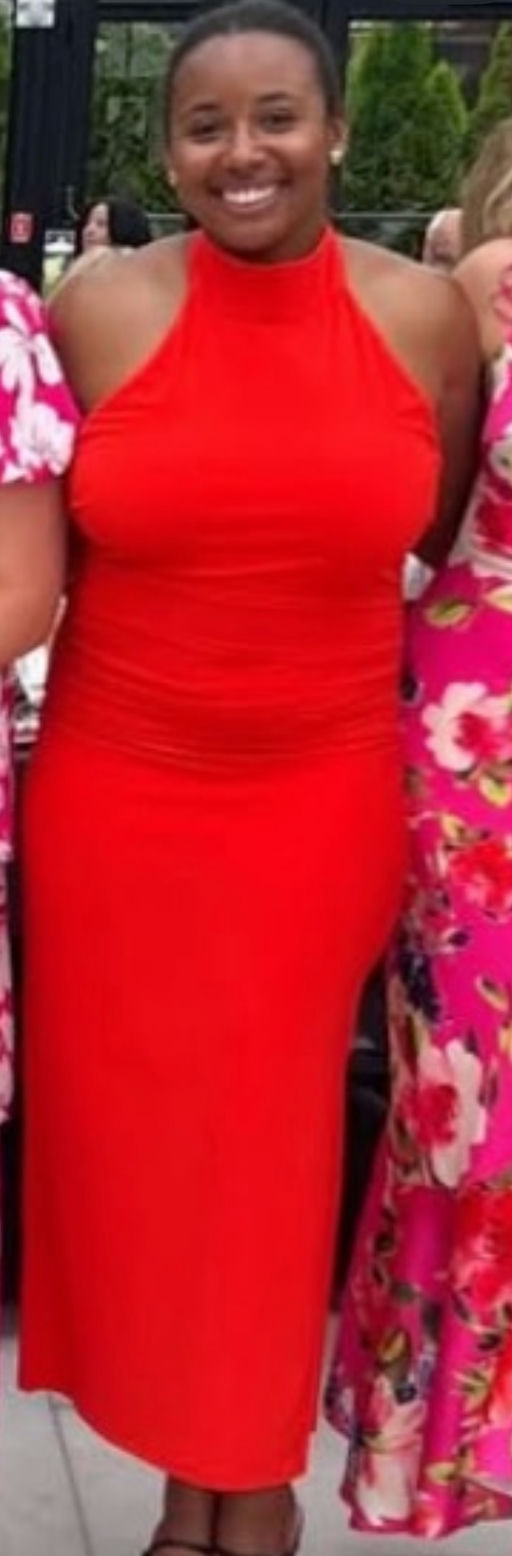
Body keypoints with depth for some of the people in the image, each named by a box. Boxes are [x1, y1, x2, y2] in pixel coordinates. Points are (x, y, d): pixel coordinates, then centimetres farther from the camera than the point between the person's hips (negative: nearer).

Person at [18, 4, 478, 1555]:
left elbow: (451, 549, 10)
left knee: (276, 1132, 11)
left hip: (319, 802, 0)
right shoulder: (97, 309, -6)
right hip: (112, 792, 0)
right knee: (130, 1123, 9)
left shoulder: (428, 314, -3)